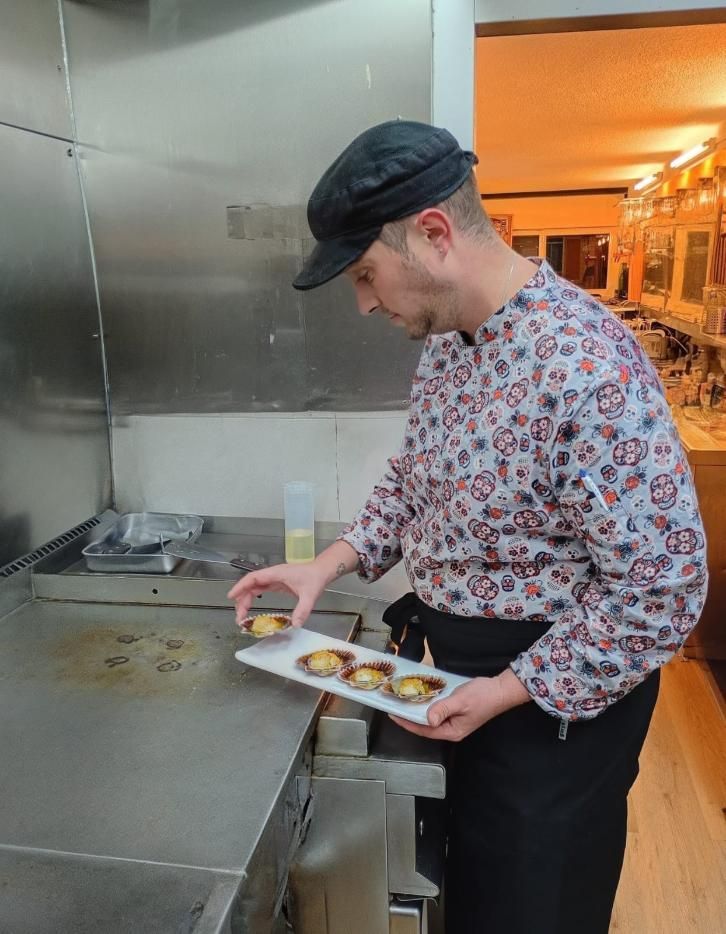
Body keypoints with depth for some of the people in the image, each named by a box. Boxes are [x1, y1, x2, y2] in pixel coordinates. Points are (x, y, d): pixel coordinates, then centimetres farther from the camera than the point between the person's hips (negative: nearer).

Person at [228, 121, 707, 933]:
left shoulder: (588, 369, -29)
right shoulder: (446, 338, -1)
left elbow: (663, 589, -26)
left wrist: (507, 692, -20)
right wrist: (331, 564, -1)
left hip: (555, 692, -7)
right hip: (454, 666, 8)